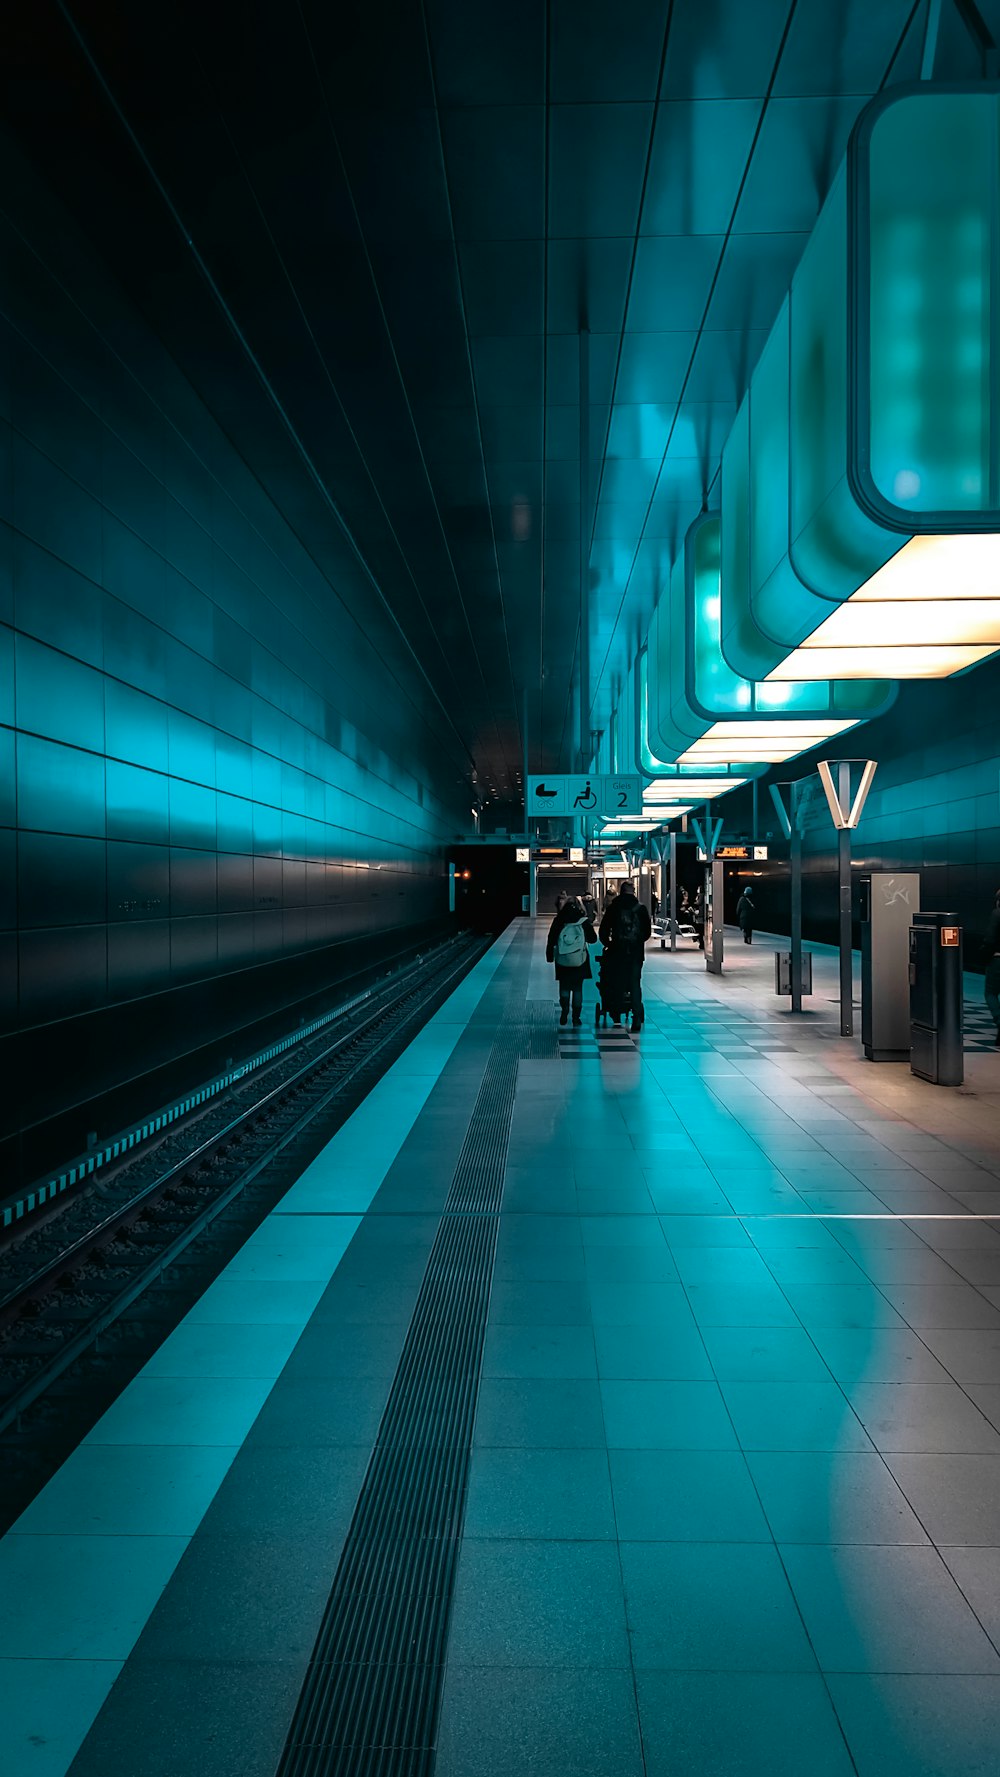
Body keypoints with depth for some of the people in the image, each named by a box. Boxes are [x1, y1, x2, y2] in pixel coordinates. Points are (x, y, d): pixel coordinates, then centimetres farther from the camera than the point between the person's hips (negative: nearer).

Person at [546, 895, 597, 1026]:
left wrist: (549, 956, 10)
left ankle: (564, 1013, -2)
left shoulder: (558, 921, -3)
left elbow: (551, 940, -1)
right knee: (577, 988, 9)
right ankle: (576, 1017, 8)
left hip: (562, 961, 0)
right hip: (579, 961, 0)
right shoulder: (583, 921, -5)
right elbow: (593, 939, 4)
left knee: (564, 987, 12)